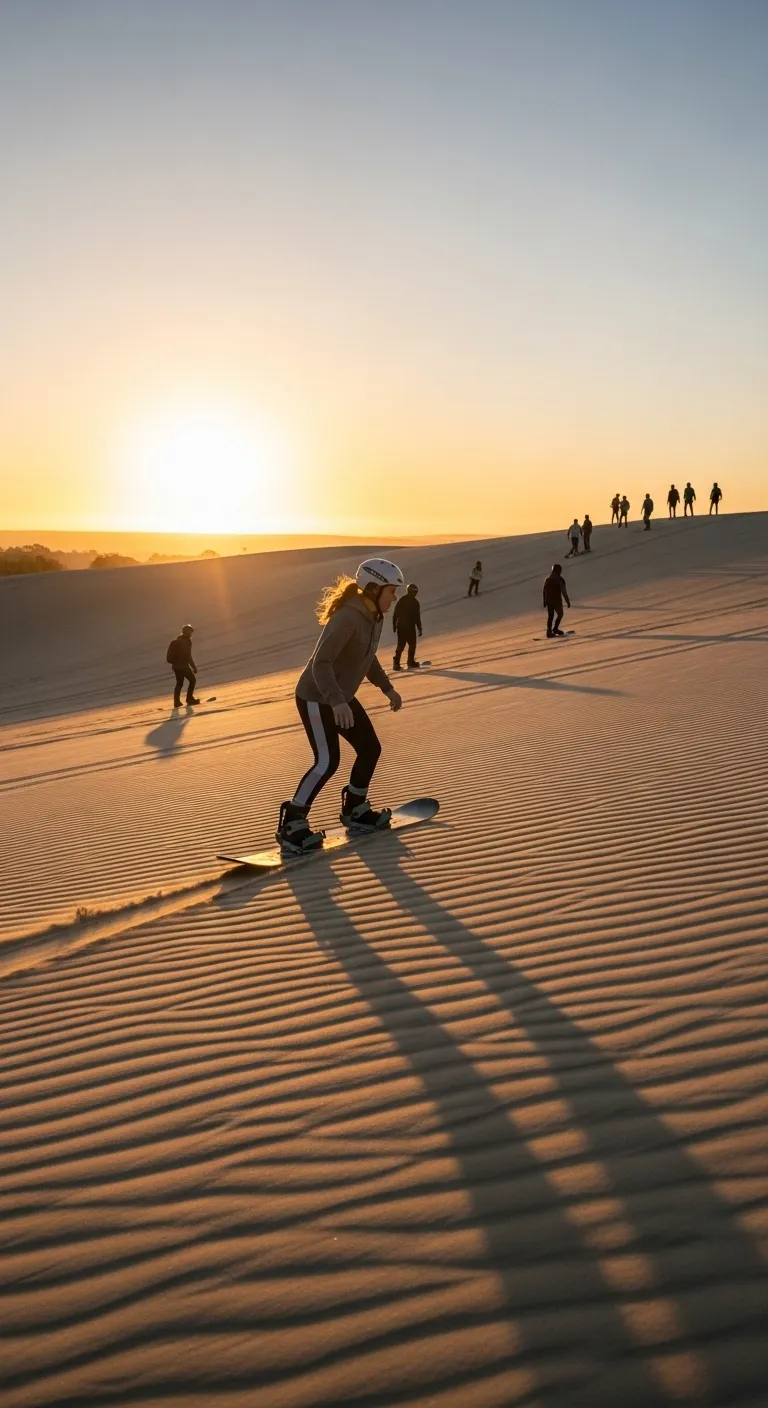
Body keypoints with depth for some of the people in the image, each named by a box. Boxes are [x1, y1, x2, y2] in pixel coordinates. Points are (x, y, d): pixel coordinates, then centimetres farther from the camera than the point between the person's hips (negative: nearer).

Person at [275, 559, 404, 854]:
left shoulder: (374, 616, 3)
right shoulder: (347, 618, -26)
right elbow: (321, 662, -32)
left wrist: (387, 687, 19)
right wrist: (337, 701, -42)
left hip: (341, 697, 9)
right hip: (316, 698, -9)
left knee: (370, 749, 10)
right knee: (327, 762, -15)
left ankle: (354, 811, 28)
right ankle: (291, 825, -6)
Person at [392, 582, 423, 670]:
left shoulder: (400, 600, 8)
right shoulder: (414, 602, -9)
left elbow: (394, 614, 9)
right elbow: (417, 617, -11)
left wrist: (394, 626, 17)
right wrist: (419, 628, -5)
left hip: (400, 626, 6)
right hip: (410, 627, -6)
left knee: (400, 645, 11)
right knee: (412, 644, 8)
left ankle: (396, 663, 1)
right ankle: (411, 662, 11)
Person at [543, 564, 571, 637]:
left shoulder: (547, 579, 5)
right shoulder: (560, 579, -12)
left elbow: (544, 591, 8)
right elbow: (563, 591, -14)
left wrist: (545, 601, 16)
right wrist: (567, 601, -8)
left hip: (548, 600, 5)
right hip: (557, 600, -5)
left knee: (550, 616, 11)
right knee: (560, 614, 15)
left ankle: (549, 631, 6)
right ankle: (555, 629, 12)